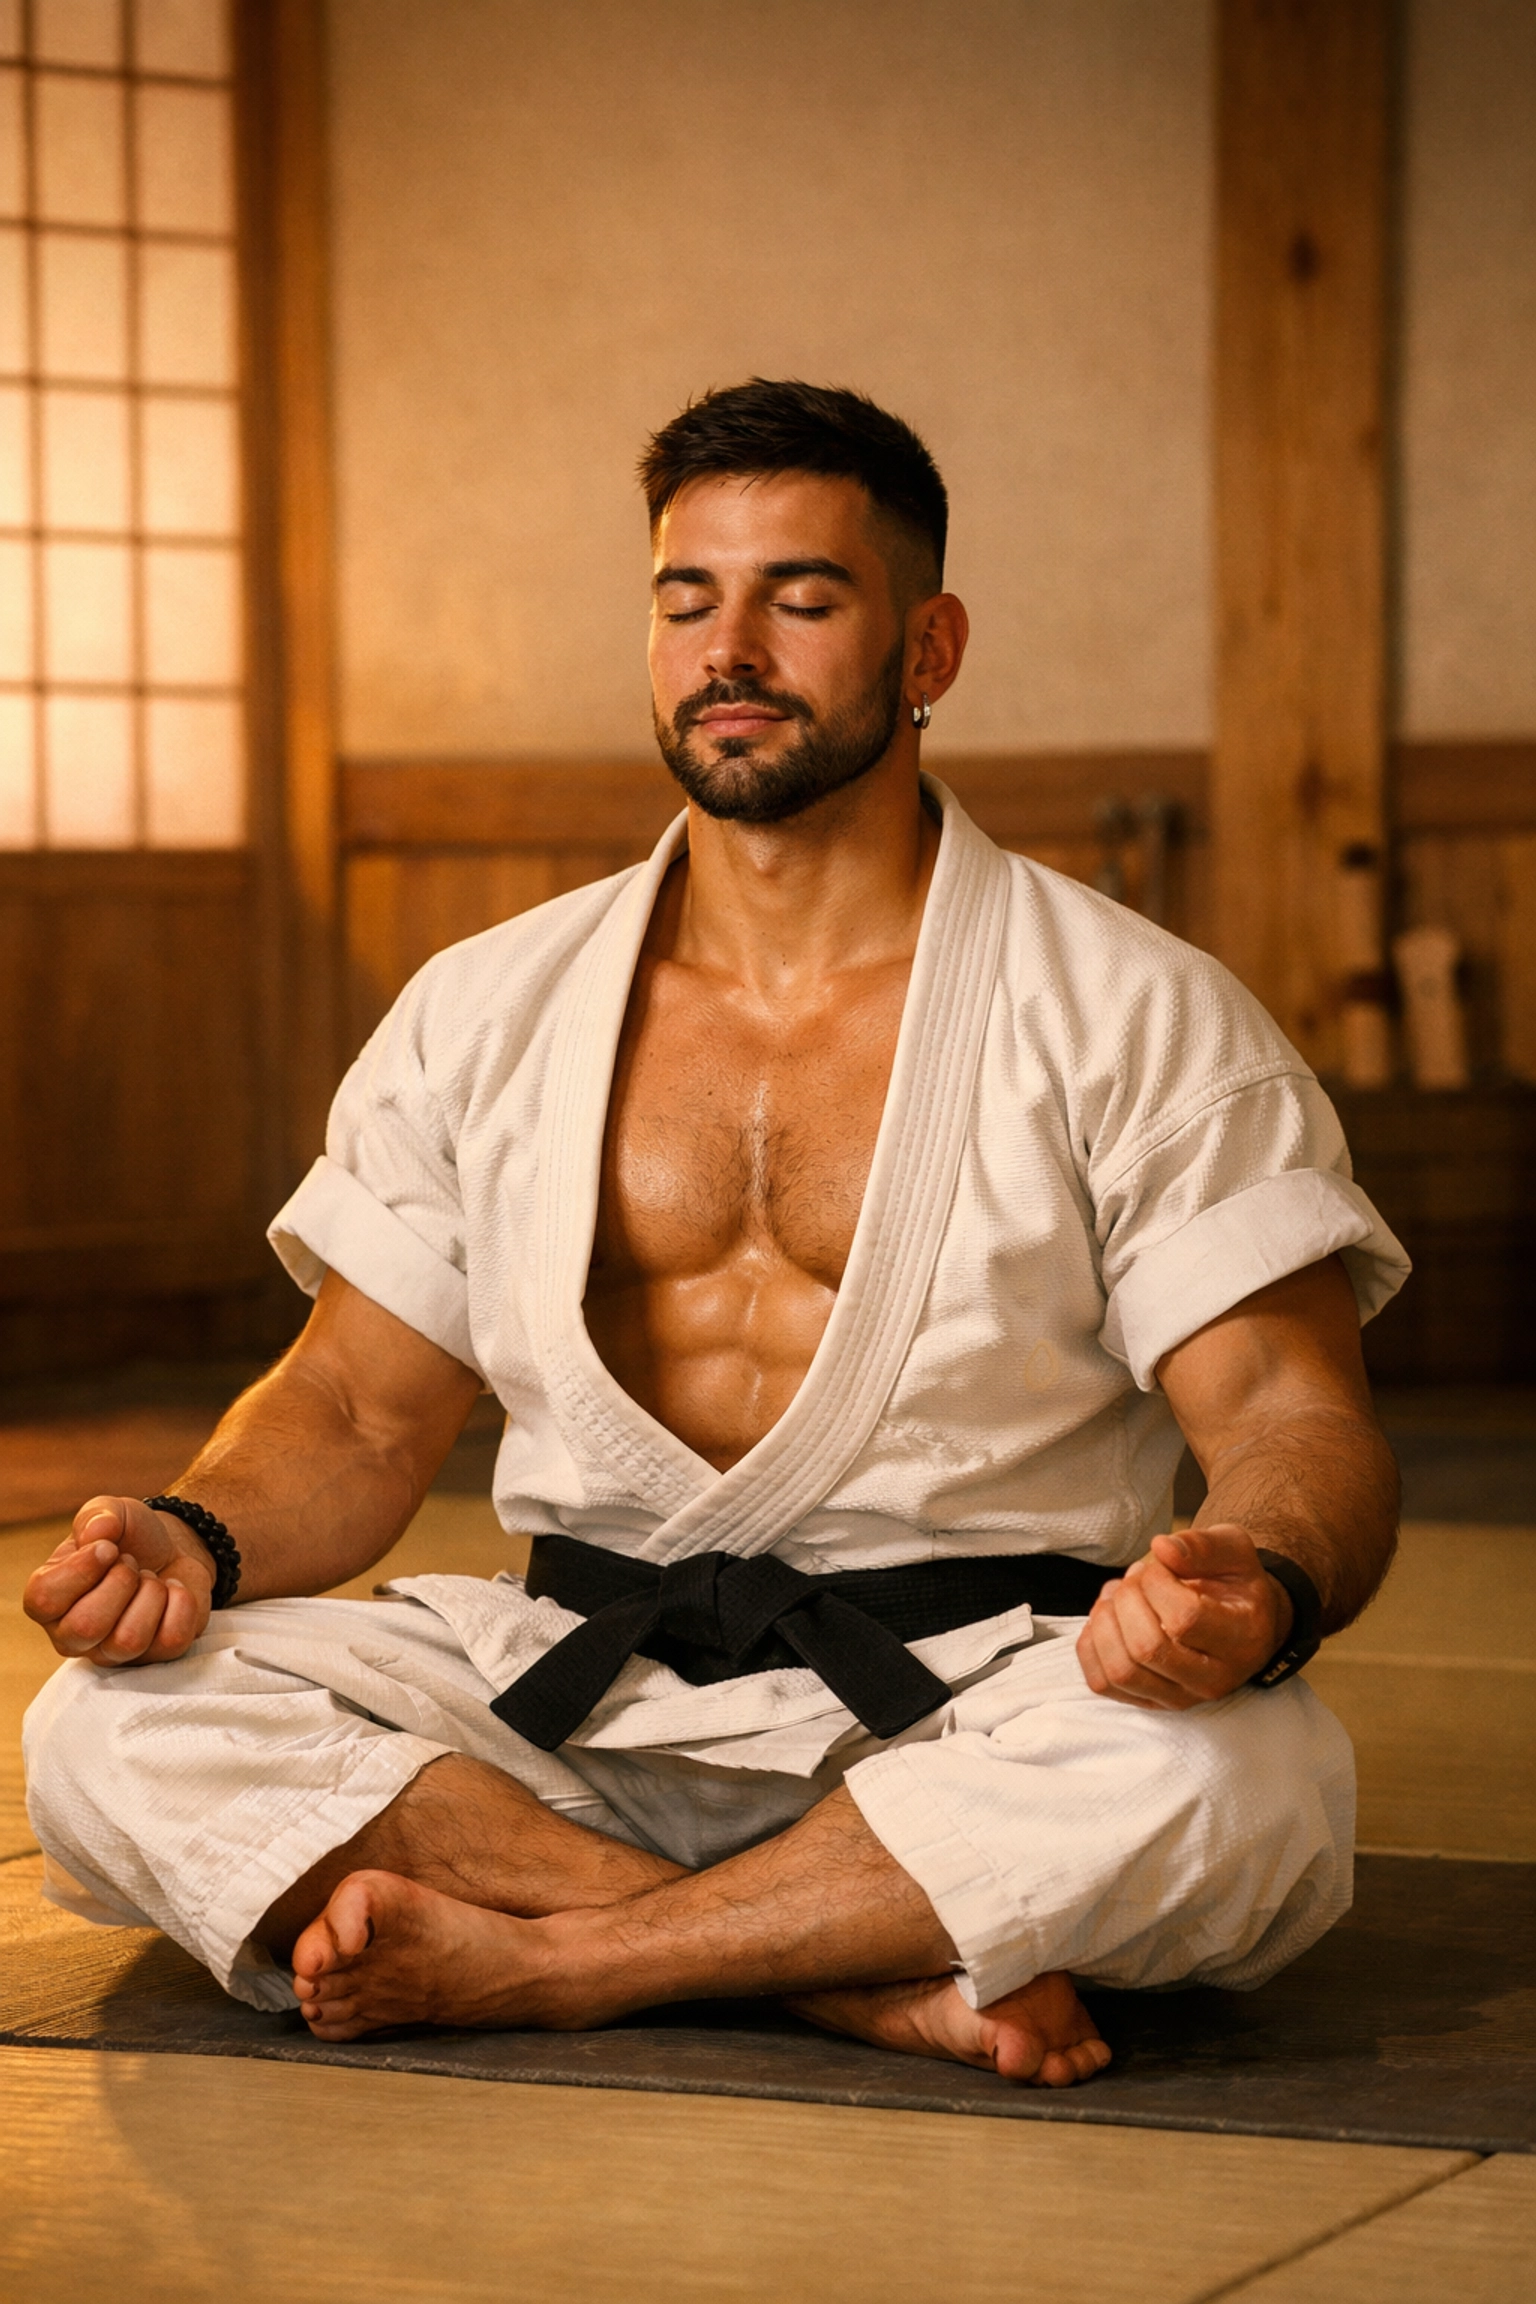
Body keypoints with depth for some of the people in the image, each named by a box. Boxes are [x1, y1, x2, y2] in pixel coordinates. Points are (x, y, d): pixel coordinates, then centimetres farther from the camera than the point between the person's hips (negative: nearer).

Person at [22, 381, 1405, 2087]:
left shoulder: (1137, 1019, 3)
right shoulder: (483, 1014, 14)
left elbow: (1295, 1418, -4)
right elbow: (356, 1413, 15)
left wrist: (1255, 1583, -29)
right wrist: (195, 1537, -9)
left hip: (966, 1709, -3)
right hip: (579, 1687, 3)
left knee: (1222, 1772, -37)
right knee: (107, 1725, -22)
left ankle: (525, 1962, -22)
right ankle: (881, 1984, -27)